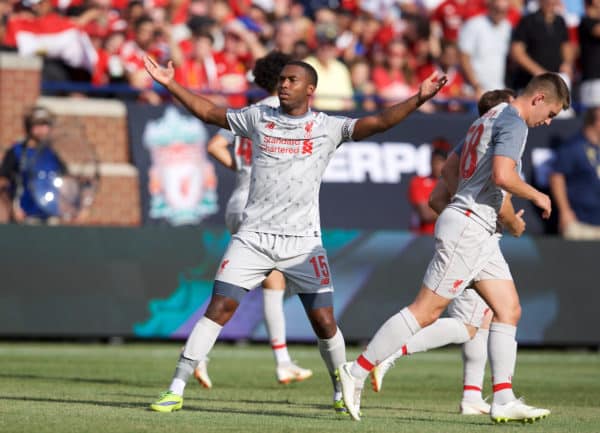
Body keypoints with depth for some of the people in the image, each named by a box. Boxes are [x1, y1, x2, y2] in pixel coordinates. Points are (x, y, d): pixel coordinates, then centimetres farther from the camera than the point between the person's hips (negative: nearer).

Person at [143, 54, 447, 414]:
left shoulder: (327, 127, 2)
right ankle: (176, 391, -5)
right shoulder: (259, 118, 8)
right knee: (219, 308, -8)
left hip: (303, 242, -1)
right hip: (253, 236, 1)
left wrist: (418, 100, -21)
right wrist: (170, 84, 14)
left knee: (324, 321, -4)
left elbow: (379, 122, -9)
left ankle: (342, 392, 20)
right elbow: (208, 112, 19)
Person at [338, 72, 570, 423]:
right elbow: (502, 175, -25)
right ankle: (357, 372, -5)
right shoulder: (514, 122, -10)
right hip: (468, 227, -10)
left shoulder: (488, 119, 19)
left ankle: (504, 400, 2)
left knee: (509, 310, 5)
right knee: (426, 311, -8)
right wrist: (537, 196, -8)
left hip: (480, 232, 10)